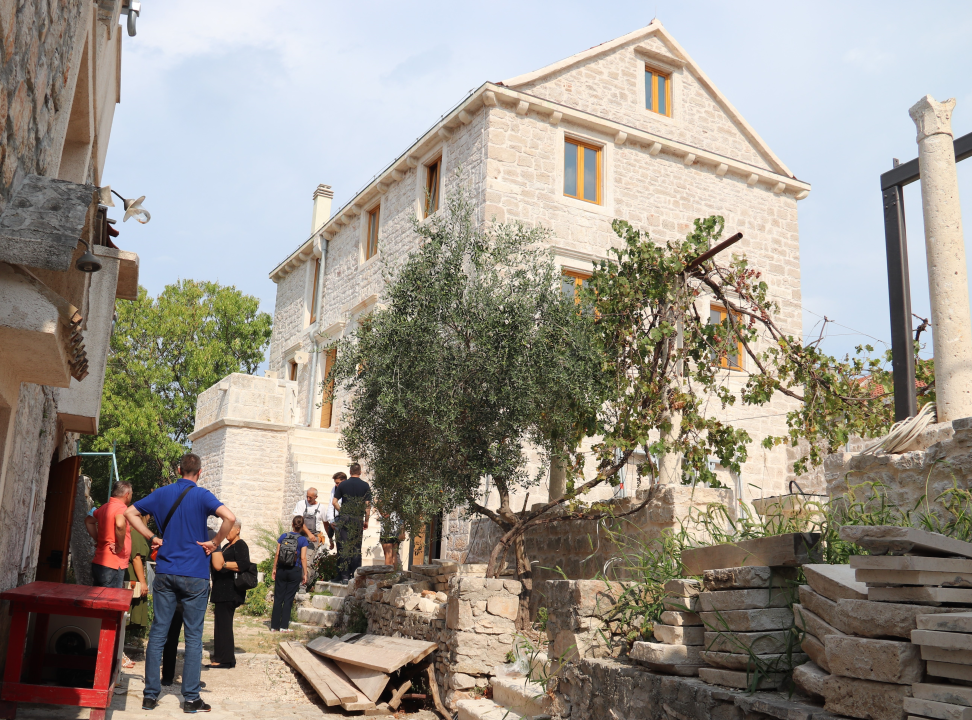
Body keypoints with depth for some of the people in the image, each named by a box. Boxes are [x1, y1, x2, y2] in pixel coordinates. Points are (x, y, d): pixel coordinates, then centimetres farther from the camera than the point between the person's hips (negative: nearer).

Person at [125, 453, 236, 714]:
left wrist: (152, 538, 10)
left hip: (165, 574, 4)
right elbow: (230, 518, -25)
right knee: (193, 636, 3)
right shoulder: (202, 496, -9)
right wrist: (214, 543, -11)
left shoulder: (162, 493, 5)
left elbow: (130, 512, 12)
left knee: (158, 633, 9)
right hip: (195, 575, -4)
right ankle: (191, 698, 7)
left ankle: (150, 694, 12)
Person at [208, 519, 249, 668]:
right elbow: (219, 563, 35)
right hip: (222, 590, 10)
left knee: (223, 623, -9)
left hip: (230, 591, -10)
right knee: (221, 622, 12)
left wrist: (223, 564, -27)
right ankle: (220, 655, 19)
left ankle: (225, 659, -6)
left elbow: (243, 565, -22)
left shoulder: (240, 545, -8)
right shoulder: (226, 546, 22)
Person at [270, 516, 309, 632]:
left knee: (278, 598, 9)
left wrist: (274, 569, 12)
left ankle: (274, 626, 11)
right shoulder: (302, 540, -7)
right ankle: (283, 626, 6)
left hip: (281, 570, 2)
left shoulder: (283, 536, 1)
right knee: (288, 599, 5)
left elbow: (277, 554, 2)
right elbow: (303, 558, -9)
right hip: (295, 571, -2)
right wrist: (305, 574, -3)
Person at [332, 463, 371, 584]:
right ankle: (355, 575, 6)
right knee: (356, 548, 6)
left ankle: (344, 576, 0)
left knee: (344, 547, 2)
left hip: (344, 519, 0)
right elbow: (367, 505, -1)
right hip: (358, 519, 0)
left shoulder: (343, 484, 4)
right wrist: (366, 521, 8)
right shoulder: (365, 486, 1)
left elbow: (334, 502, 1)